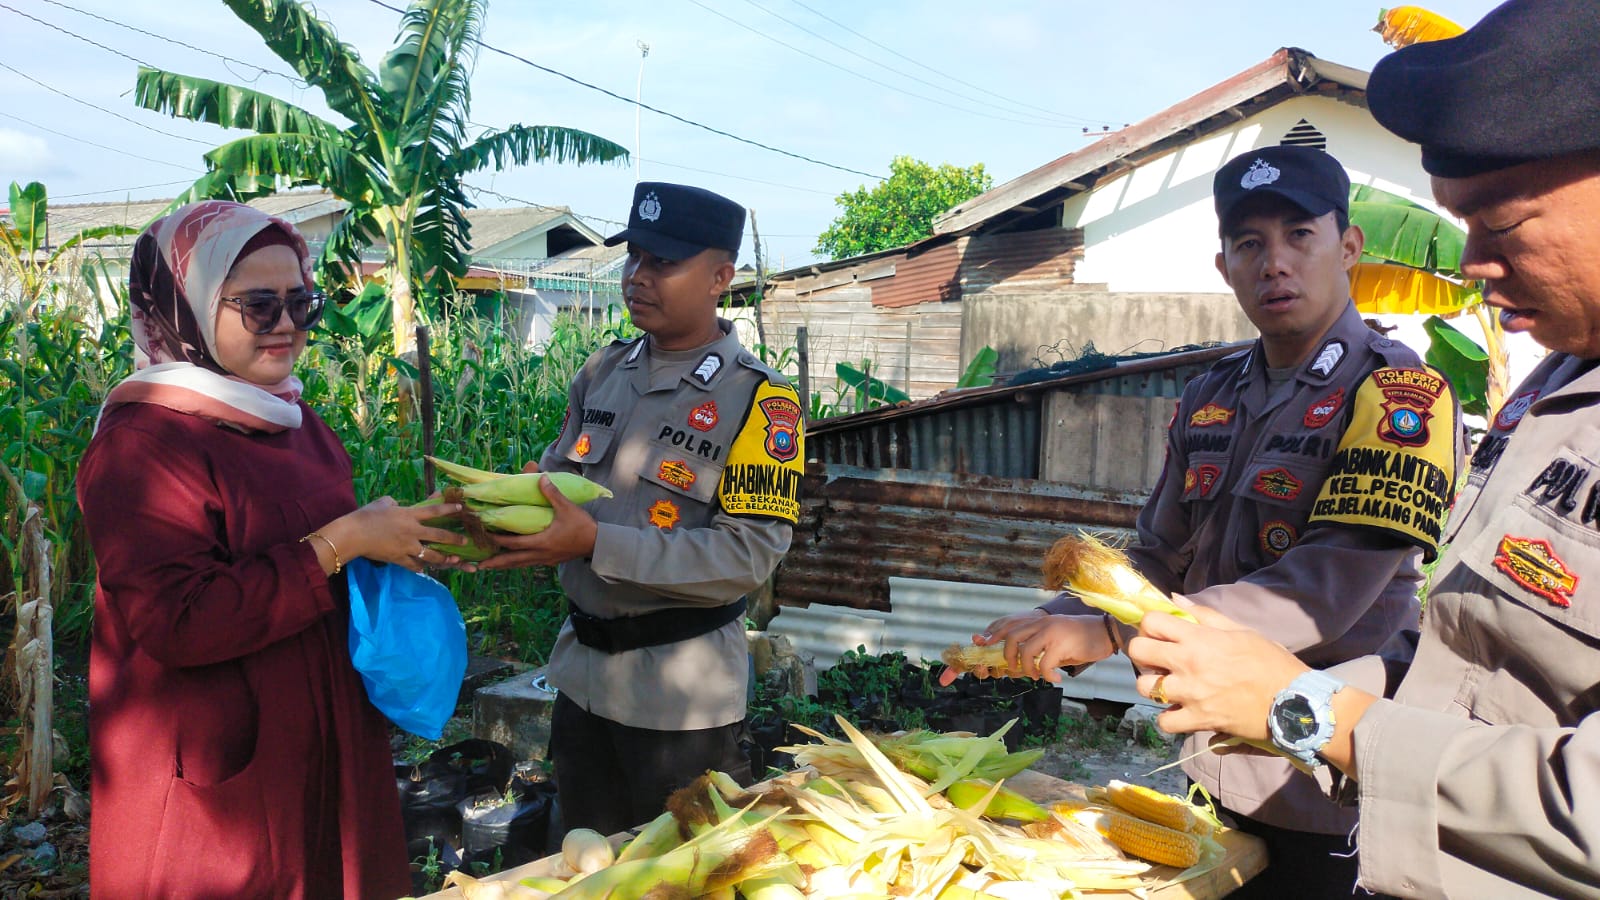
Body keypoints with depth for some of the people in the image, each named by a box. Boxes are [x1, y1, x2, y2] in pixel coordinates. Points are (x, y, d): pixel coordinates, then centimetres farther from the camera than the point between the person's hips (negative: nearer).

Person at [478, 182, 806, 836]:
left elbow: (751, 552, -23)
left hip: (683, 691, -6)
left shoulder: (759, 401, -15)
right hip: (583, 670, 6)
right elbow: (557, 471, 14)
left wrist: (596, 544, -30)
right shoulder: (603, 373, 4)